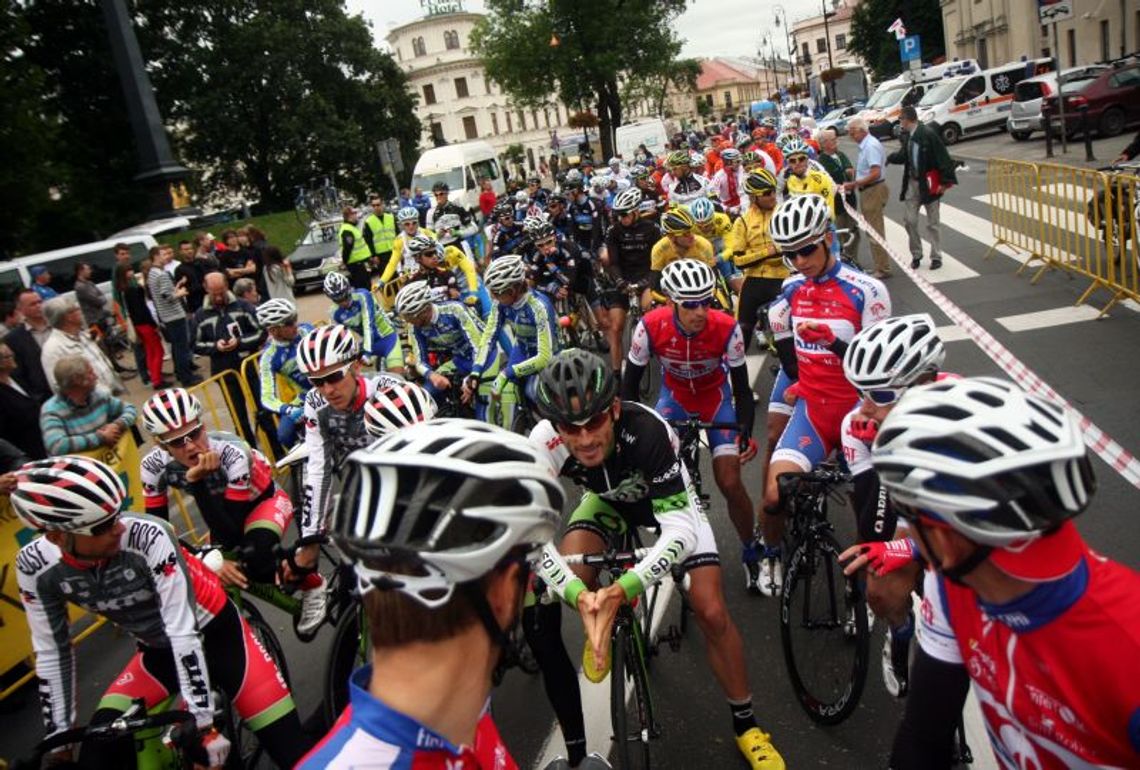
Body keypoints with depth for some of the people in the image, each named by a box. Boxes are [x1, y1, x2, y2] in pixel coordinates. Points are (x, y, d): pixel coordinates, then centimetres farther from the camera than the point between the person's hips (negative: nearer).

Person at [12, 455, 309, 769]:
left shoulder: (147, 536, -31)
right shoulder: (36, 567, -17)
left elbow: (183, 634, -30)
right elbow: (51, 655, -5)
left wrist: (205, 725, -29)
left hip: (214, 633, -4)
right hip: (159, 651, 5)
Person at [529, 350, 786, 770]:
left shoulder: (647, 429, -42)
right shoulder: (544, 444, -35)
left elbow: (680, 528, -42)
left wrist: (623, 590, -56)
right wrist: (577, 594, -51)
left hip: (669, 499, -2)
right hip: (607, 500, 2)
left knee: (712, 613, -9)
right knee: (576, 588, -22)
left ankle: (746, 726, 14)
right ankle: (603, 626, 14)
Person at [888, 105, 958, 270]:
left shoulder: (928, 134, -18)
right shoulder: (908, 136, 4)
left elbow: (942, 157, -17)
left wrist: (945, 181, -18)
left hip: (929, 183, -6)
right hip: (912, 183, 6)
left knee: (932, 223, 5)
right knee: (910, 221, 7)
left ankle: (936, 257, 16)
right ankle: (916, 255, 21)